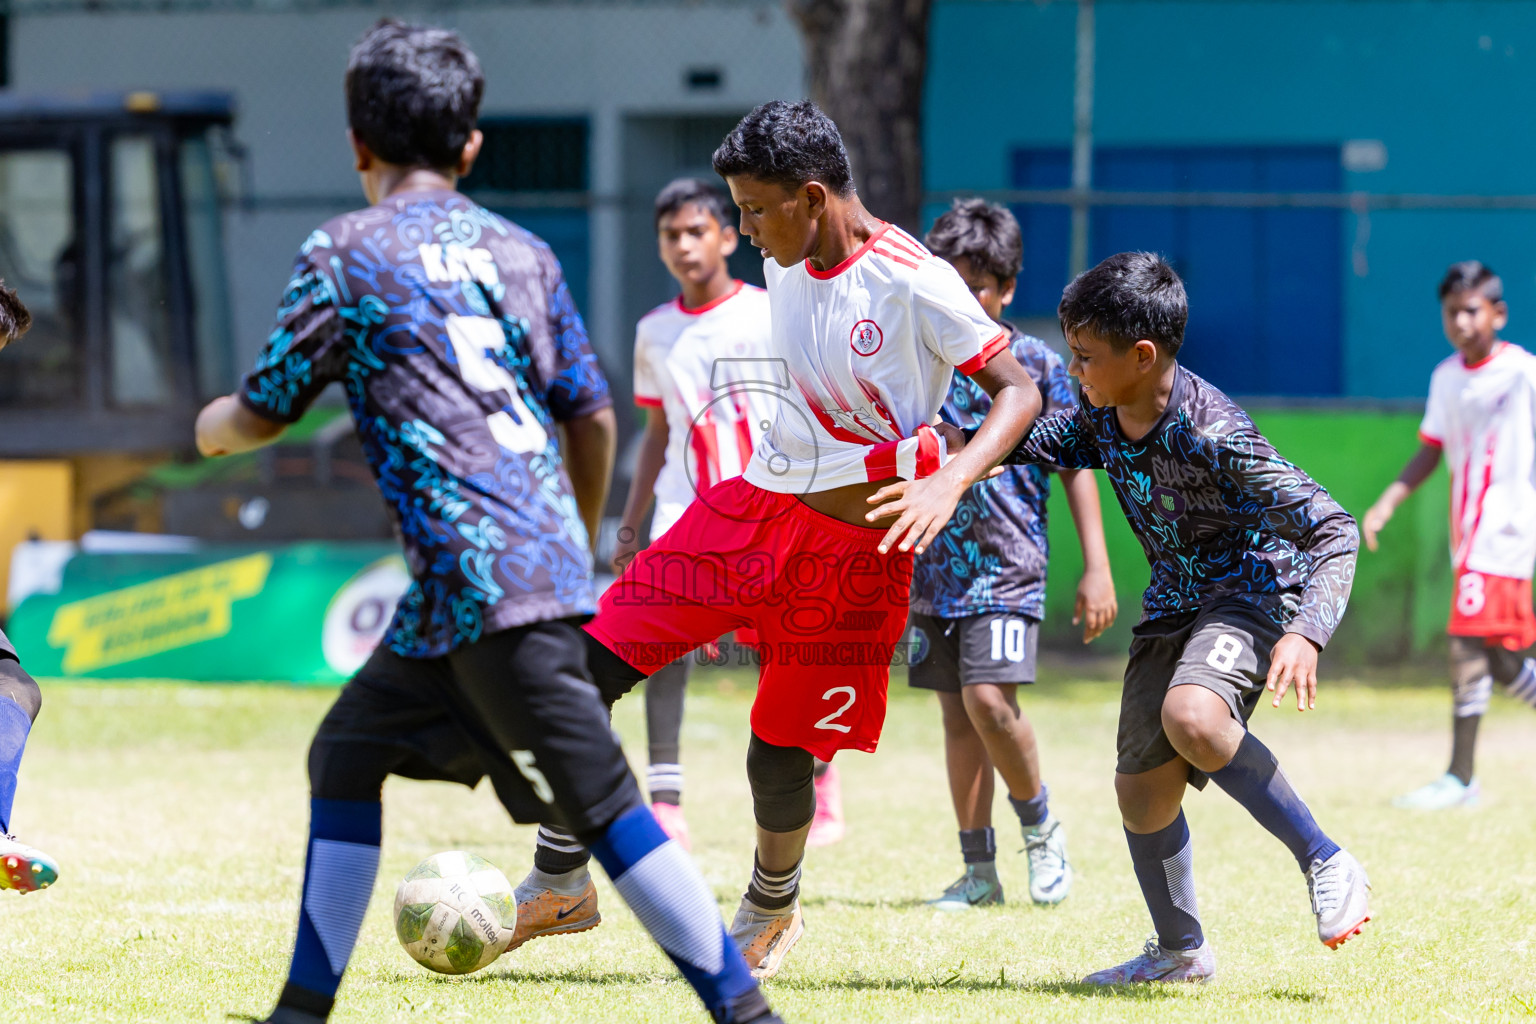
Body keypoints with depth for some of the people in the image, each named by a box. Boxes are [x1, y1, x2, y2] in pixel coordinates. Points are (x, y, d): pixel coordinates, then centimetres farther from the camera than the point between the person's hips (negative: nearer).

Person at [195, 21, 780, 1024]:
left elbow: (262, 415, 5)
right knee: (347, 751, 18)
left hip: (487, 574, -7)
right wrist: (580, 543, 30)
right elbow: (592, 414, 15)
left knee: (603, 805, -8)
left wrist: (209, 425, 28)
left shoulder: (348, 251, -1)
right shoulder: (521, 252, 16)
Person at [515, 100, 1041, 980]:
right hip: (753, 507, 6)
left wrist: (950, 481, -32)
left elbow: (1020, 391, -16)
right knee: (585, 669, -7)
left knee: (780, 757, 0)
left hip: (851, 545, -6)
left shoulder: (914, 283, -17)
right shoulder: (788, 265, 4)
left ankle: (772, 910, 32)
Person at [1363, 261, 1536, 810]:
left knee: (1469, 643, -15)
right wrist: (1388, 502, 5)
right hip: (1468, 533, 7)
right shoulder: (1446, 377, 10)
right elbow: (1431, 451, 16)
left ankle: (1460, 777, -12)